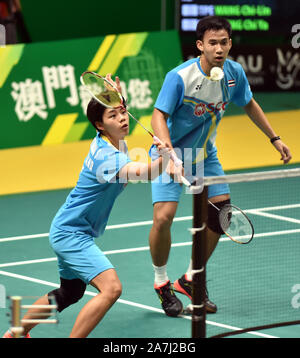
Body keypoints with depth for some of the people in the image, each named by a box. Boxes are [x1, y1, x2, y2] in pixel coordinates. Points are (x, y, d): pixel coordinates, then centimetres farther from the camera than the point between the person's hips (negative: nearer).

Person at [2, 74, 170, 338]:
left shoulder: (107, 140, -1)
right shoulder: (107, 157, -29)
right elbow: (144, 172, -48)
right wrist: (163, 158, -67)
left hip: (68, 230, 11)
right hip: (72, 234, -11)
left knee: (70, 293, 28)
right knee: (111, 288, -27)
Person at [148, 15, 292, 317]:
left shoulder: (234, 73, -8)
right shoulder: (179, 77, -27)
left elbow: (249, 104, 11)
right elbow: (159, 116, -28)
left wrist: (274, 137, 13)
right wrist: (168, 149, -45)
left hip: (204, 155, 6)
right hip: (170, 155, -6)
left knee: (219, 214, 0)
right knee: (163, 217, -19)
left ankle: (190, 280, 19)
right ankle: (161, 282, 5)